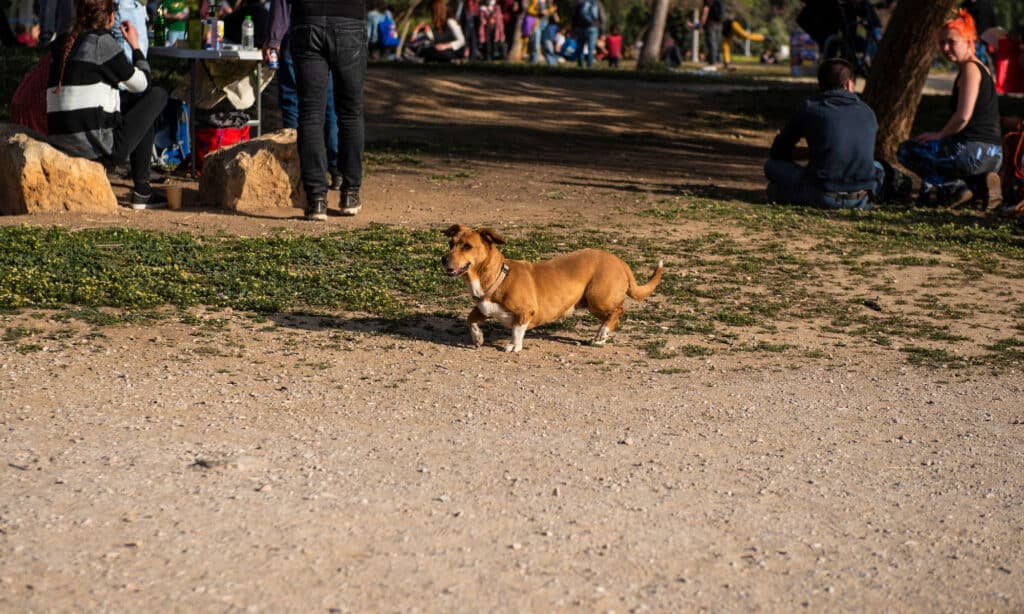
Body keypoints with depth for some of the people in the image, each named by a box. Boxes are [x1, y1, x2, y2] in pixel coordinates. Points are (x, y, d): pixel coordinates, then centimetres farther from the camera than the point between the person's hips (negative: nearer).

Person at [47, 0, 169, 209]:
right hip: (97, 143, -8)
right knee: (157, 95, 8)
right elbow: (141, 84, 1)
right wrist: (135, 45, 14)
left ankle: (142, 191, 25)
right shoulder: (102, 41, -7)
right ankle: (141, 191, 9)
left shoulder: (63, 44, 15)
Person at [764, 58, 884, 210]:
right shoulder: (867, 112, 13)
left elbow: (779, 150, 13)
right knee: (878, 167, 35)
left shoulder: (810, 108, 4)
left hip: (823, 197, -2)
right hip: (860, 199, 2)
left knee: (771, 165, 16)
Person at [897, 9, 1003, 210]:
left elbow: (963, 116, -20)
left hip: (974, 153, -9)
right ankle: (979, 183, 8)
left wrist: (940, 135, -5)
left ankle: (954, 188, -7)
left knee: (906, 150, 6)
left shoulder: (970, 69, -12)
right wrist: (942, 136, 16)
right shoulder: (979, 68, 19)